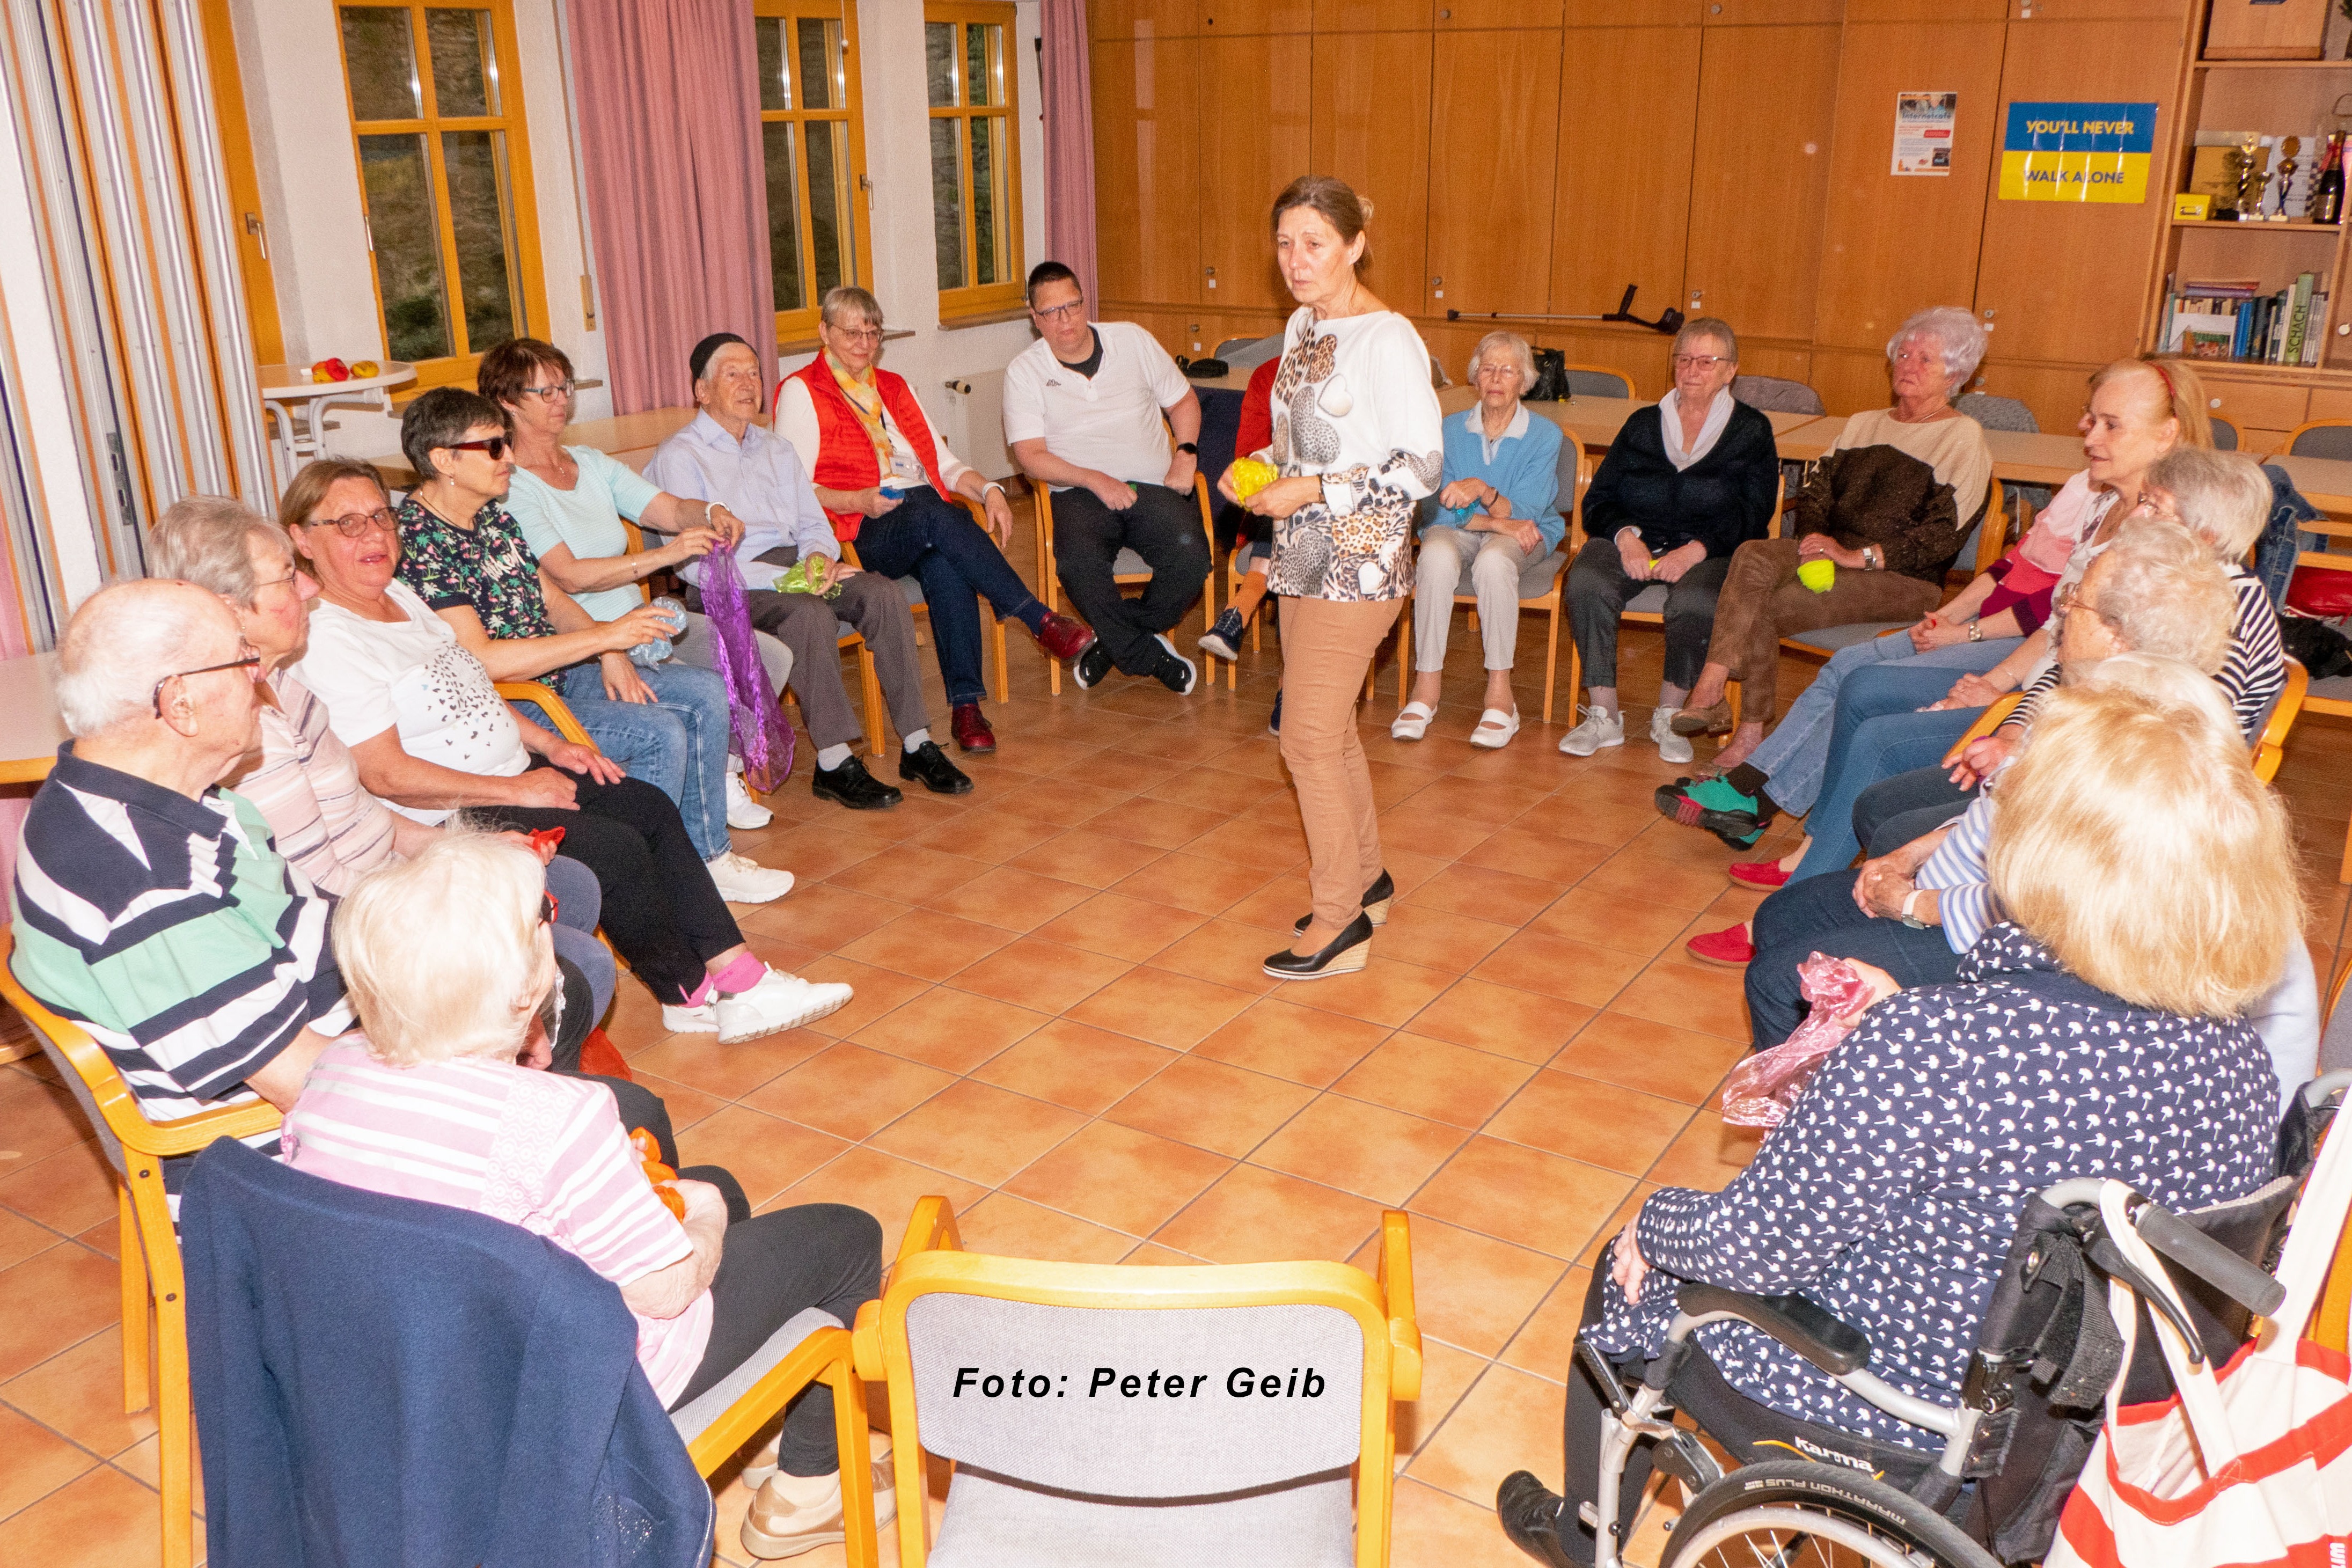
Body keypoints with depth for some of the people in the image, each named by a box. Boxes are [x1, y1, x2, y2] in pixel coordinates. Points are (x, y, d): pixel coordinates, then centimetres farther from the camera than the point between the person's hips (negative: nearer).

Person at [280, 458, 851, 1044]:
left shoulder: (400, 595, 12)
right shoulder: (325, 640, -17)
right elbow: (384, 774, -23)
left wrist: (551, 746, 8)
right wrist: (514, 790, -20)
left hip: (513, 776, 10)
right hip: (451, 818, -10)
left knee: (651, 808, -2)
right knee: (615, 847, -20)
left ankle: (738, 974, -3)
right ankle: (691, 997, -1)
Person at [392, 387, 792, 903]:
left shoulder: (493, 515, 9)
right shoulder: (419, 540, -20)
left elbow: (552, 598, 17)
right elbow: (478, 659, -26)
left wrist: (610, 653, -2)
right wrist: (603, 636, -24)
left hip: (559, 669, 10)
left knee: (706, 693, 3)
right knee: (660, 734, -24)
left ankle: (707, 856, 10)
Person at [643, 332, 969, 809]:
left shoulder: (777, 448, 23)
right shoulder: (678, 457, -1)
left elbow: (813, 523, 19)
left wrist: (819, 556, -8)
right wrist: (789, 579, -20)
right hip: (728, 591, -6)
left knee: (882, 592, -21)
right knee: (811, 613, -35)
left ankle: (916, 744, -21)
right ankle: (834, 764, -30)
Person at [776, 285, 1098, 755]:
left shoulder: (894, 386, 26)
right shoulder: (801, 392, 8)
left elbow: (943, 462, 21)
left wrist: (987, 490, 1)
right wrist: (859, 501, -18)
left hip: (929, 515, 4)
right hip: (861, 532, -4)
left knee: (945, 564, -34)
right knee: (934, 514, -38)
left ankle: (965, 704, -38)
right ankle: (1041, 620, -36)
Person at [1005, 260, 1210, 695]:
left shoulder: (1132, 340, 10)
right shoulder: (1024, 372, 4)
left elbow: (1183, 400, 19)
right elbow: (1031, 457, -4)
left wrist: (1186, 454, 0)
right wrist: (1095, 480, -17)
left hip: (1152, 486, 2)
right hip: (1080, 493, -2)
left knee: (1191, 556, -29)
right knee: (1079, 563, -36)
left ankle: (1117, 642, -3)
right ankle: (1150, 655, -13)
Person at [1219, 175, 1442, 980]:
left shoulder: (1386, 340, -16)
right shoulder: (1302, 326, 11)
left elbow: (1422, 466, -18)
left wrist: (1312, 490, -20)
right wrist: (1257, 467, 2)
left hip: (1357, 567, -9)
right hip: (1304, 558, 9)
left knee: (1309, 737, -6)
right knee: (1330, 730, 16)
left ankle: (1340, 921, 6)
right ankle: (1365, 877, 33)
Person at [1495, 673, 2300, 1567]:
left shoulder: (1928, 1047, -37)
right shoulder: (2239, 1059, -16)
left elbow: (1755, 1247, -25)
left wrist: (1653, 1225, -5)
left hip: (1901, 1412, -7)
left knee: (1633, 1277, 21)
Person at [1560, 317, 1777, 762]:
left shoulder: (1751, 432, 10)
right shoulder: (1642, 425, 19)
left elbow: (1751, 517, -2)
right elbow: (1598, 500, 10)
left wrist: (1695, 551, -19)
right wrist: (1625, 535, -12)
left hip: (1710, 553, -2)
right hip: (1635, 540, 2)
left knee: (1695, 603, -37)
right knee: (1586, 583, -31)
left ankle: (1668, 717, -13)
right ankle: (1604, 717, -22)